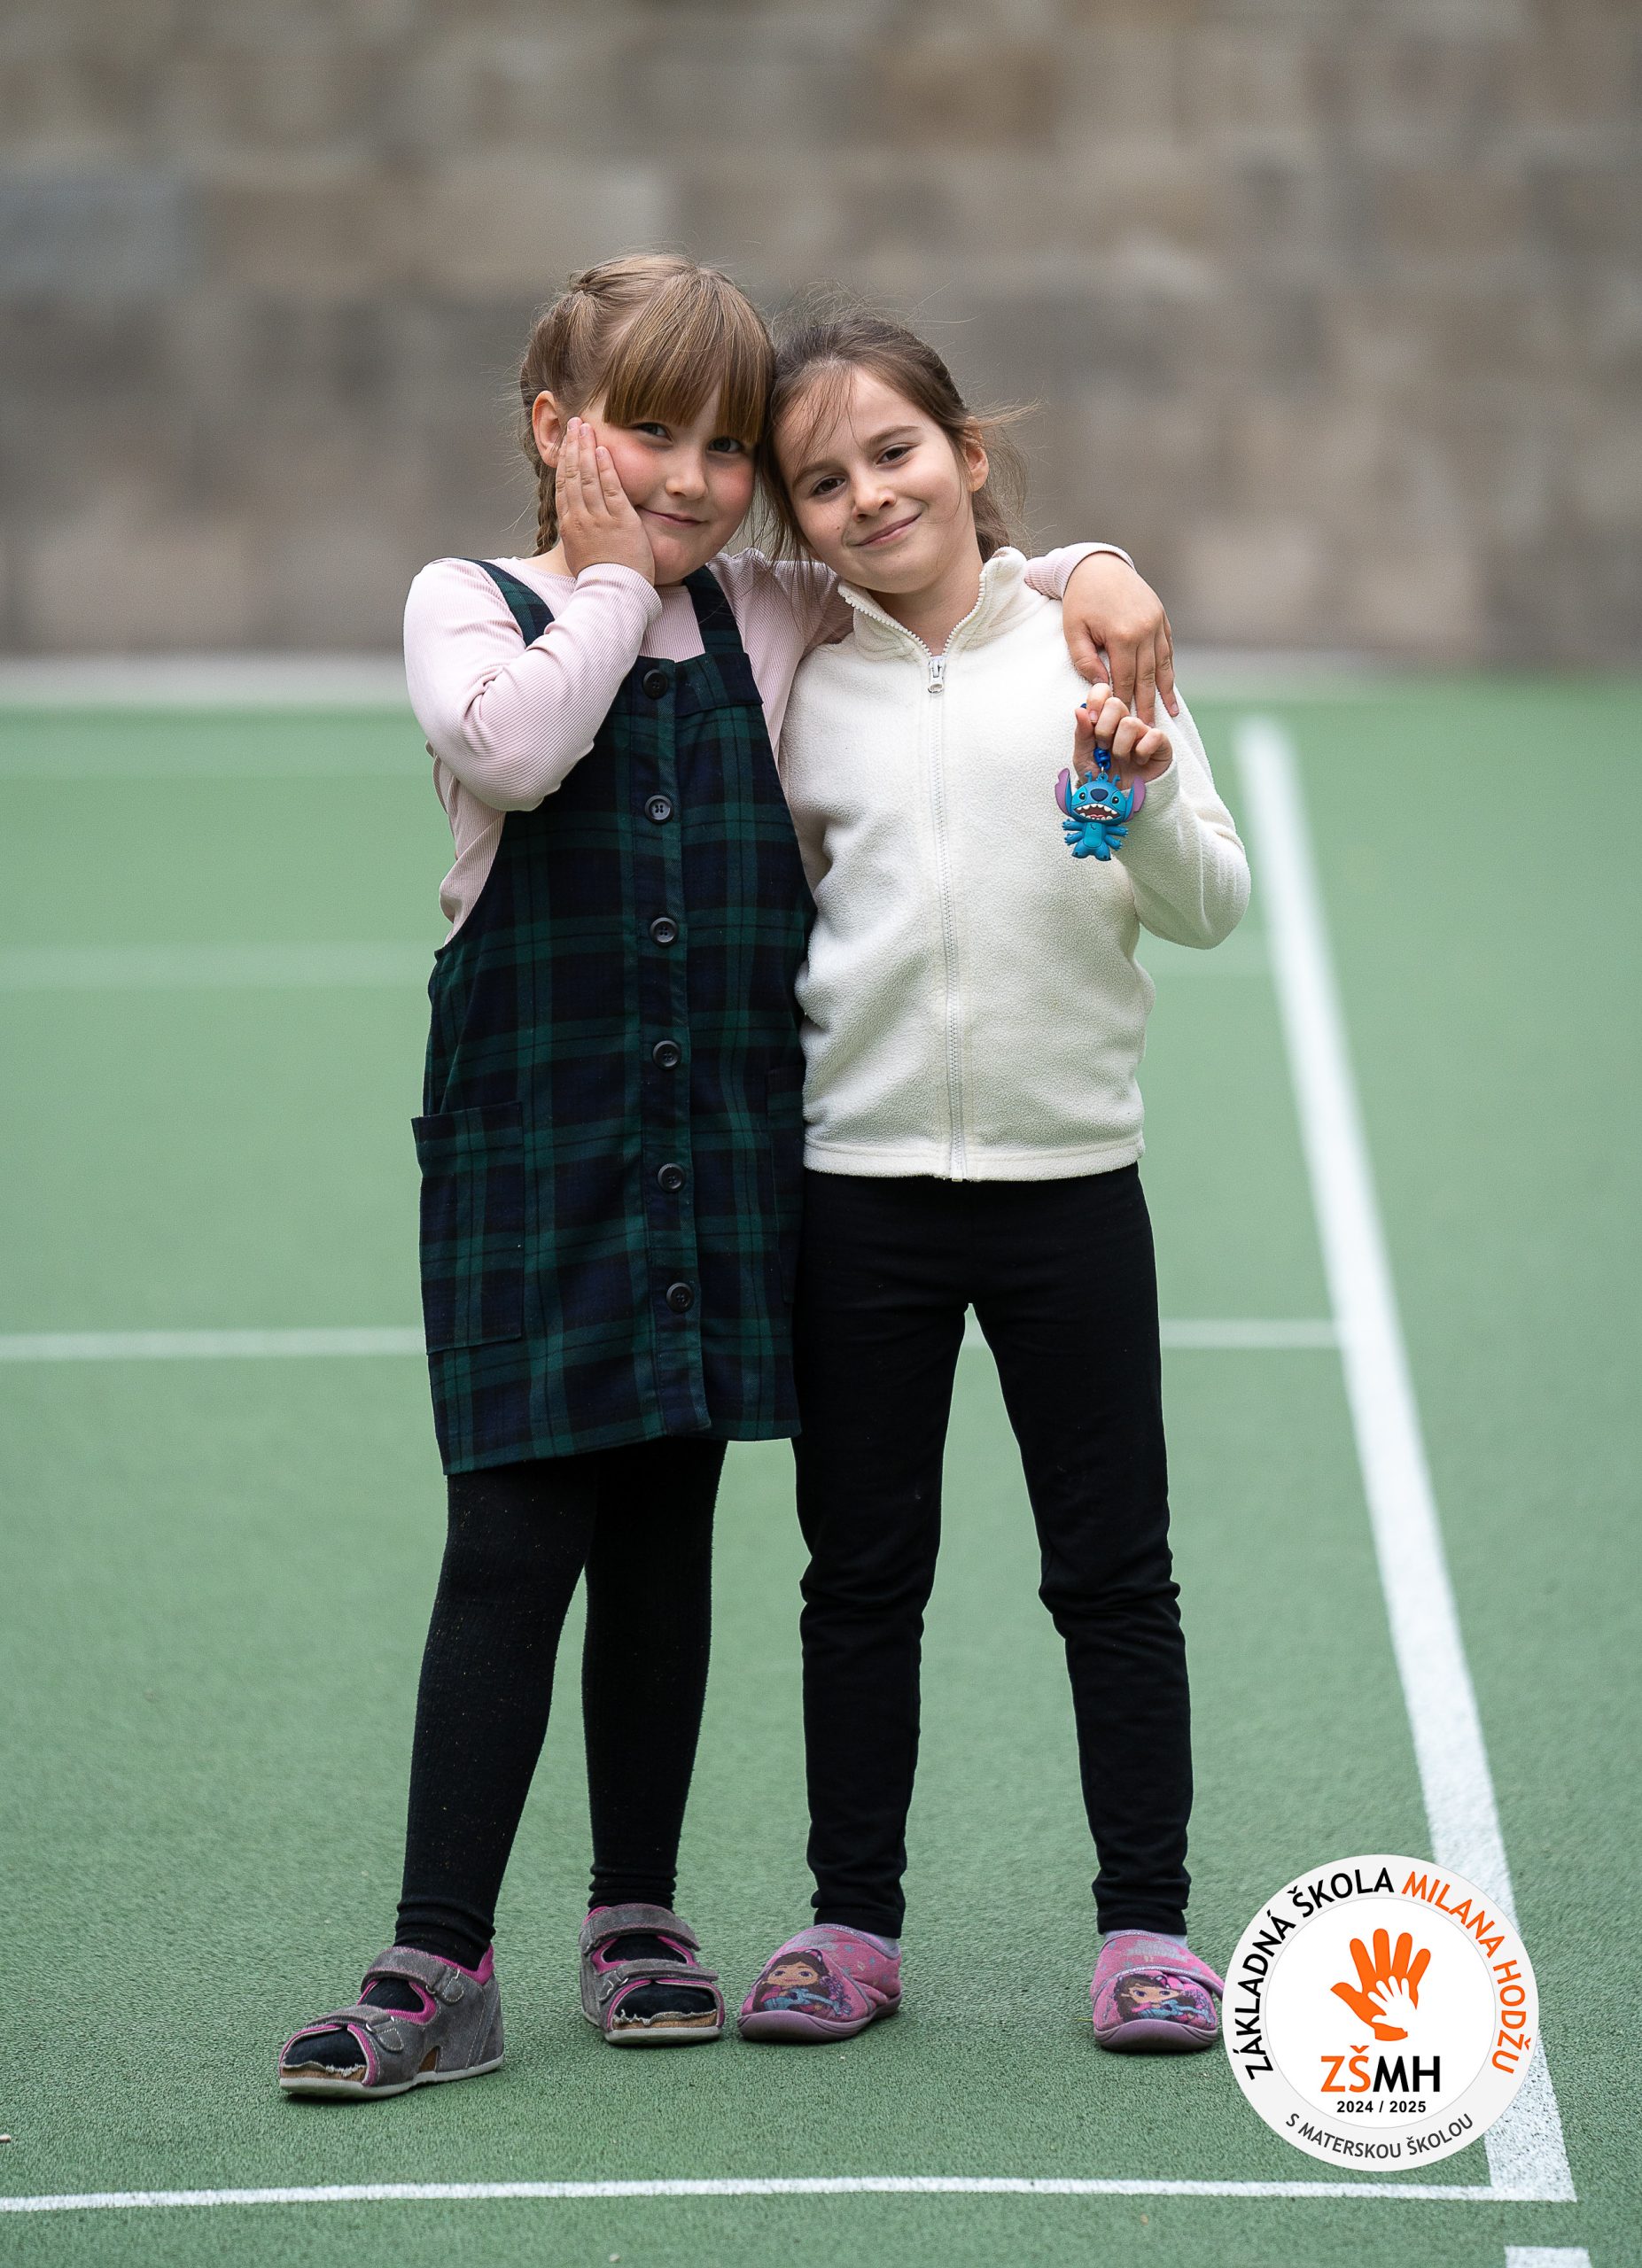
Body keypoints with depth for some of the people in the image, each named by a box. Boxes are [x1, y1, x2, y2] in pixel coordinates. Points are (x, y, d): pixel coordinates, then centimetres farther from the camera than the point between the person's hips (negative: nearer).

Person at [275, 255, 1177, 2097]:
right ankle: (440, 1959, -4)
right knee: (510, 1537, -7)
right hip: (529, 1133, -3)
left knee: (664, 1532, 10)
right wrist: (616, 581, -10)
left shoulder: (774, 618, 9)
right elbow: (512, 744, -21)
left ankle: (636, 1914, 22)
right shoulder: (468, 605, -1)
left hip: (725, 1140, 3)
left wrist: (1094, 575, -3)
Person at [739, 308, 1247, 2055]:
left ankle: (1145, 1922, 11)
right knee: (860, 1572, 8)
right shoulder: (802, 694, 4)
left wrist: (1149, 806, -17)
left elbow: (1212, 913, -1)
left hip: (1068, 1174, -2)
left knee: (1112, 1570, 3)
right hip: (858, 1182, 2)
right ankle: (853, 1920, 17)